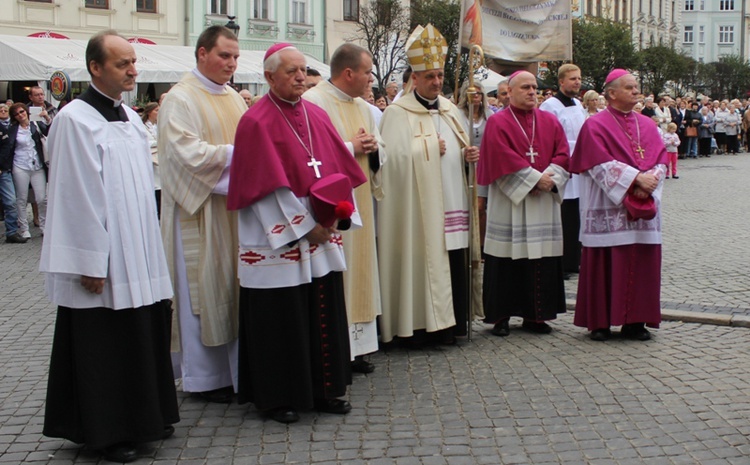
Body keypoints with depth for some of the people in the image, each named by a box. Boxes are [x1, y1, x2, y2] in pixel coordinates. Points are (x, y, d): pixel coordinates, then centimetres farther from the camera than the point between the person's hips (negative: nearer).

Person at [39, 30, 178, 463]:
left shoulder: (130, 117, 11)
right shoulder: (75, 119, -13)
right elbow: (76, 195, -16)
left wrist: (150, 250, 17)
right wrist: (91, 263, -17)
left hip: (138, 254, 8)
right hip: (104, 261, -8)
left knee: (143, 337, 15)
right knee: (104, 344, 2)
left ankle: (145, 418, 28)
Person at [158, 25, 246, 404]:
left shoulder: (233, 98, 16)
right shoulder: (180, 99, -9)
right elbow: (188, 153, -19)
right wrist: (236, 152, -16)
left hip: (235, 206, 7)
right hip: (200, 209, -7)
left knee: (235, 285, 9)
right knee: (204, 289, -1)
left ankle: (234, 367, 18)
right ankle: (203, 376, 10)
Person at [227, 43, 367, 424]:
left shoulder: (317, 115, 11)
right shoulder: (257, 122, -9)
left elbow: (338, 169, 10)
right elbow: (269, 184, -14)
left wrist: (336, 215, -5)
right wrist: (303, 226, -15)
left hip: (323, 235, 7)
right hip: (279, 238, -6)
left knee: (324, 313, 10)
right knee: (280, 318, 1)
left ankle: (324, 390, 22)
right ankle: (277, 398, 13)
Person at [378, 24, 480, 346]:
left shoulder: (450, 110, 16)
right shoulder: (398, 113, -6)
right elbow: (397, 156, -18)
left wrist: (469, 154, 3)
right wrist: (432, 148, -10)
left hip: (452, 205, 6)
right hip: (419, 209, -6)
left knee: (452, 266, 6)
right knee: (423, 264, -5)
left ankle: (447, 324, 15)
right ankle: (419, 328, 4)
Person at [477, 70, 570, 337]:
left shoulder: (550, 121, 13)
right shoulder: (498, 123, 0)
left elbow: (562, 154, 6)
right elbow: (504, 158, -11)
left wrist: (548, 178, -11)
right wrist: (535, 178, -14)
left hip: (544, 201, 4)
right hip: (509, 199, -4)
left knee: (542, 259, 3)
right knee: (507, 260, -3)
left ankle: (535, 316, 11)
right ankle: (501, 317, 5)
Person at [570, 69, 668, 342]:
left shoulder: (647, 125, 15)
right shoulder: (596, 125, -2)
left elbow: (661, 159, 7)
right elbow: (601, 164, -12)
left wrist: (650, 179, -13)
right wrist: (636, 178, -19)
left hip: (643, 208, 5)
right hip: (608, 208, -5)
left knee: (641, 264, 4)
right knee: (605, 265, -3)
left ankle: (634, 321, 11)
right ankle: (600, 322, 5)